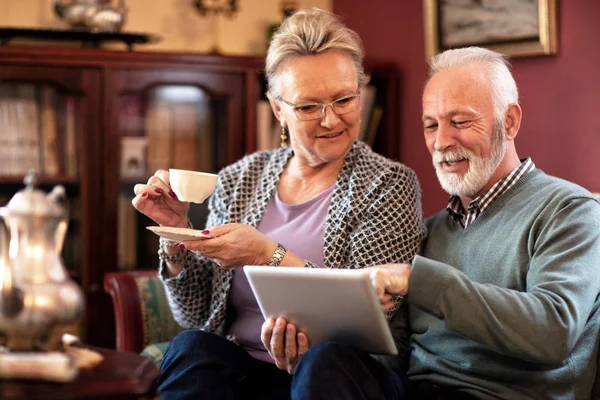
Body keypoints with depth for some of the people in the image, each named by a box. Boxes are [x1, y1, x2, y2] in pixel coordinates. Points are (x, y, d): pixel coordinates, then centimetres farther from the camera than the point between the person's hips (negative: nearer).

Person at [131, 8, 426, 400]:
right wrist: (177, 234, -6)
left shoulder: (388, 187, -4)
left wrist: (268, 255, -20)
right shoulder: (239, 180, 8)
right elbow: (196, 315, 10)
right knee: (190, 349, -30)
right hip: (230, 367, 3)